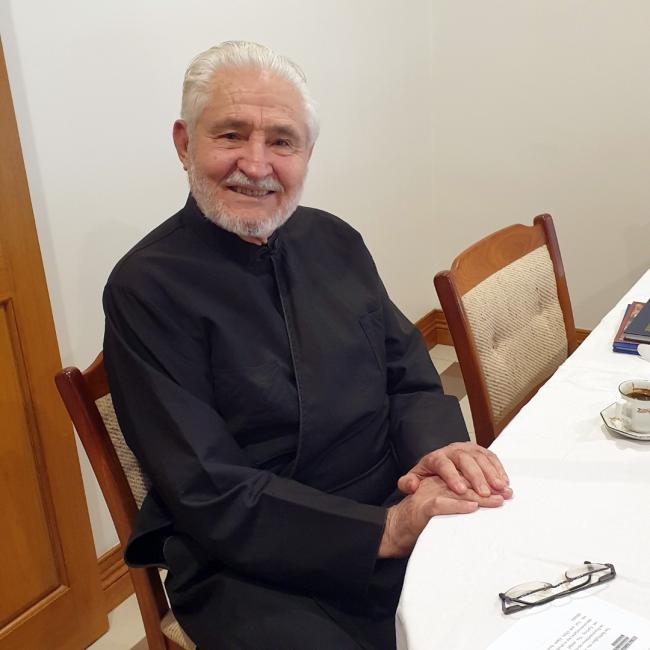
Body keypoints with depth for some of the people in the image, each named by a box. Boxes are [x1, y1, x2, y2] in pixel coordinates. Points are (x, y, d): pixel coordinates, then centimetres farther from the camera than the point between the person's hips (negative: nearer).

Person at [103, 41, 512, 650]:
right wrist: (384, 531, -21)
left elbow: (410, 376, 8)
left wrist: (440, 446, -15)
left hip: (401, 513, 5)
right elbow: (211, 497, -15)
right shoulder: (146, 287, -11)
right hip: (252, 565, -4)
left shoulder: (335, 241, 6)